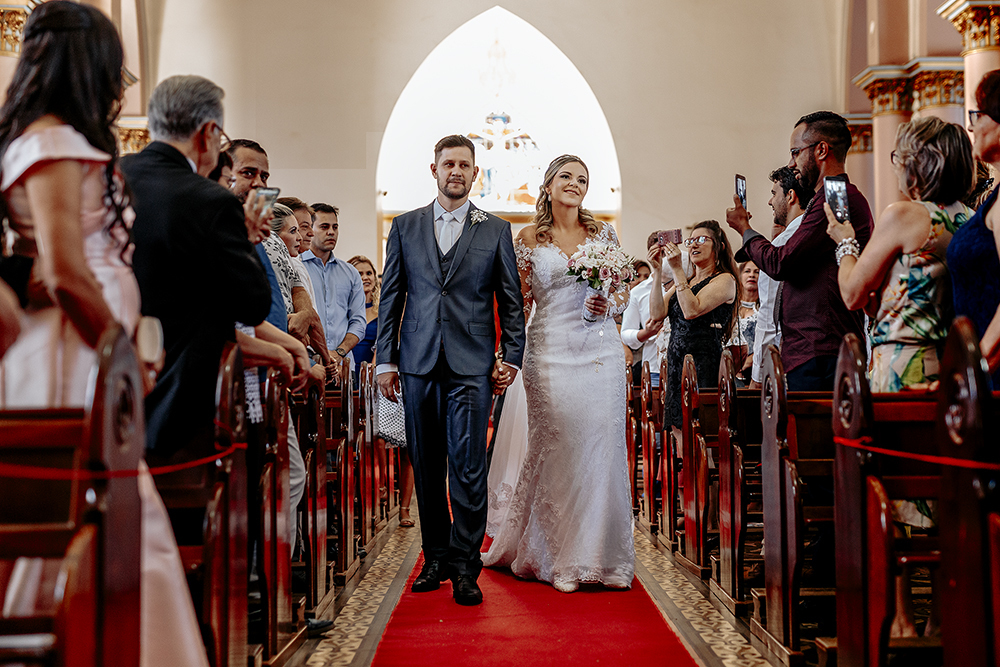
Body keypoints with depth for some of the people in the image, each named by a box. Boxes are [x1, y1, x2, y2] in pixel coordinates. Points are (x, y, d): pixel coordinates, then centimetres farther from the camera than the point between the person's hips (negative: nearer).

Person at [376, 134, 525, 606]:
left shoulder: (496, 230, 8)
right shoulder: (405, 227, 11)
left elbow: (511, 300, 9)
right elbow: (390, 297, 10)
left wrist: (512, 356, 1)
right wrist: (385, 360, 5)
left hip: (472, 366, -2)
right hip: (418, 363, 2)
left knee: (468, 468, -7)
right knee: (426, 468, 8)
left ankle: (465, 567, 3)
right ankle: (435, 558, 21)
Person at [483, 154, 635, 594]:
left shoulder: (604, 234, 9)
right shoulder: (529, 240, 6)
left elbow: (623, 291, 13)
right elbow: (520, 302, 6)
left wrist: (610, 305, -8)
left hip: (601, 353, 1)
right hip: (550, 354, -1)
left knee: (602, 449, 0)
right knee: (557, 452, 1)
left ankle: (604, 556, 13)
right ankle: (562, 560, 14)